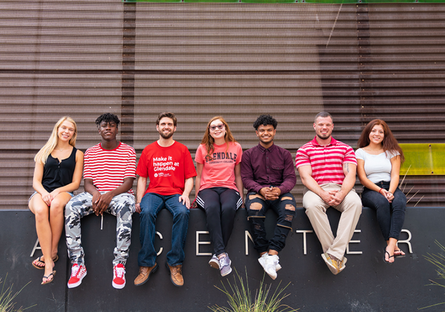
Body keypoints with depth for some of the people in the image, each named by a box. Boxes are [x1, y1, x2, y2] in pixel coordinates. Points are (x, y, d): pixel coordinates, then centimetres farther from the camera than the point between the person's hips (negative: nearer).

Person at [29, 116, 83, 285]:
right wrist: (43, 193, -13)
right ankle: (49, 263, -38)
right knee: (40, 210, -36)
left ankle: (52, 252, -27)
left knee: (56, 204, -39)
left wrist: (58, 191, -12)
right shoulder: (44, 152, 18)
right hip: (42, 193, 1)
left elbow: (75, 183, 7)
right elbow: (36, 181, 10)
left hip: (64, 193, -1)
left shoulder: (77, 154, 15)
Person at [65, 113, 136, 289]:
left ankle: (119, 264, -31)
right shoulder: (90, 153, 15)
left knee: (124, 207, -40)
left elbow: (128, 183, -2)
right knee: (71, 207, -29)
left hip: (119, 194, -2)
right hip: (95, 194, 3)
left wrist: (109, 195, -21)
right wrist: (95, 194, -16)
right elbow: (87, 182, 8)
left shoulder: (128, 151, 7)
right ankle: (78, 265, -24)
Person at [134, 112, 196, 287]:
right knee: (146, 212, -33)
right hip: (153, 193, 1)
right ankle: (147, 264, -25)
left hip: (175, 193, -1)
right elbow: (142, 178, 15)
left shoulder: (182, 150, 13)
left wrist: (185, 194, -10)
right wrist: (139, 200, 0)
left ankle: (175, 263, -25)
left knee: (182, 212, -34)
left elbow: (189, 178, 10)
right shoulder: (148, 150, 15)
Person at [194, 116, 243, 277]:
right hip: (208, 188, 0)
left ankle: (217, 255, -30)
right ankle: (222, 254, -42)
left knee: (228, 208, -36)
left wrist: (241, 198, 11)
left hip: (229, 188, 1)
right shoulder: (203, 149, 12)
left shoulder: (236, 148, 13)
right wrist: (196, 198, 8)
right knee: (212, 208, -37)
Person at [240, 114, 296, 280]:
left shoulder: (284, 154, 17)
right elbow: (246, 178, 5)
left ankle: (272, 253, -38)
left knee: (289, 207, -34)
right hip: (257, 191, -1)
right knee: (254, 208, -37)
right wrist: (261, 189, -17)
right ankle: (263, 254, -30)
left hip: (280, 191, 1)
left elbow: (291, 178, 6)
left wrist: (279, 190, -17)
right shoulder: (248, 154, 15)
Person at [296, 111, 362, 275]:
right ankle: (333, 254, -29)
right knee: (312, 205, -37)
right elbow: (305, 177, 0)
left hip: (341, 189, 1)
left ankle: (335, 254, -33)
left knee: (355, 202, -33)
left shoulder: (345, 148, 18)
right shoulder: (304, 150, 14)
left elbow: (350, 175, 5)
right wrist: (323, 194, -18)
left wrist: (341, 194, -16)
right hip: (317, 190, -1)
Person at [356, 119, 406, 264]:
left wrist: (390, 191, -16)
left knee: (399, 202, -35)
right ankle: (393, 246, -37)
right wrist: (380, 190, -14)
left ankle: (391, 246, -45)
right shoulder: (360, 152, 12)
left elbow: (395, 175, 5)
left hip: (391, 188, 2)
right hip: (371, 190, -2)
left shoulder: (392, 152, 17)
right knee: (382, 203, -37)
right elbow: (362, 178, 2)